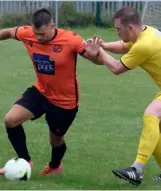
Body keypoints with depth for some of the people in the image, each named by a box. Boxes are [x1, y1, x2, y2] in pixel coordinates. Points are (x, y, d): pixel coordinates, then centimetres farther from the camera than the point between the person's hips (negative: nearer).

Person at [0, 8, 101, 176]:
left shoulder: (71, 40, -29)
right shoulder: (27, 34, -17)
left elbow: (95, 59, -24)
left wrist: (94, 53, -47)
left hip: (65, 100, -4)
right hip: (40, 91, 4)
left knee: (56, 139, 15)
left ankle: (55, 166, 51)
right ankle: (24, 161, 7)